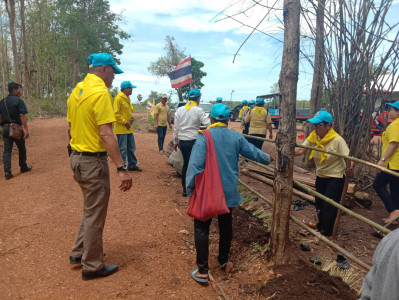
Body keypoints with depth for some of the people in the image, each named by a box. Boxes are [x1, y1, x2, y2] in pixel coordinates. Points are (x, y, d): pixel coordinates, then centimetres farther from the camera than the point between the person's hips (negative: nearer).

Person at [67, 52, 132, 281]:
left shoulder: (77, 91, 11)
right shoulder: (101, 93, -18)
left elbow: (71, 126, 16)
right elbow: (106, 134, -25)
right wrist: (122, 168, -26)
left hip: (77, 157, 9)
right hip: (93, 161, -9)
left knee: (91, 209, 24)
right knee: (95, 215, 5)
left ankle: (79, 254, 37)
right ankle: (92, 267, 21)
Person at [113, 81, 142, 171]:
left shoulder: (127, 98, 14)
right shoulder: (118, 98, -13)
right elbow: (116, 114, -18)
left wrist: (132, 117, 7)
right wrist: (125, 122, -17)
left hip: (129, 128, 9)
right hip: (121, 129, -9)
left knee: (131, 148, 15)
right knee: (123, 149, -3)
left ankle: (132, 165, 27)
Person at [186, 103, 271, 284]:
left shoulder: (204, 137, -12)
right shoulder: (236, 137, 1)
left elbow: (195, 165, -18)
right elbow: (253, 152, 12)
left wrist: (190, 189, -8)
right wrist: (268, 159, 32)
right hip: (229, 191, 5)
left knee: (201, 228, 6)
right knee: (226, 225, 21)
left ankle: (202, 271, 10)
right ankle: (223, 261, 38)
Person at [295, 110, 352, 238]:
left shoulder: (337, 140, -24)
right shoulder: (313, 136, -9)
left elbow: (348, 157, -26)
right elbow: (300, 150, -17)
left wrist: (349, 168, -42)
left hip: (335, 176, -6)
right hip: (321, 175, 6)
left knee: (329, 205, -1)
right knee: (319, 202, 19)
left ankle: (326, 232, 17)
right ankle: (321, 224, 44)